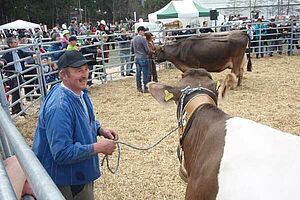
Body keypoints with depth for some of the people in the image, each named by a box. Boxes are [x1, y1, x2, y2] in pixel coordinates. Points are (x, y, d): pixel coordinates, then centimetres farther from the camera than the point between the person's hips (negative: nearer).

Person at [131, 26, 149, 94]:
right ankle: (145, 88, 5)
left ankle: (139, 88, 15)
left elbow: (133, 48, 16)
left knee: (138, 73, 10)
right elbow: (147, 49, -14)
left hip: (137, 58, 7)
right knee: (145, 73, 1)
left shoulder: (134, 39, 7)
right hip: (143, 58, -7)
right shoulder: (143, 39, -15)